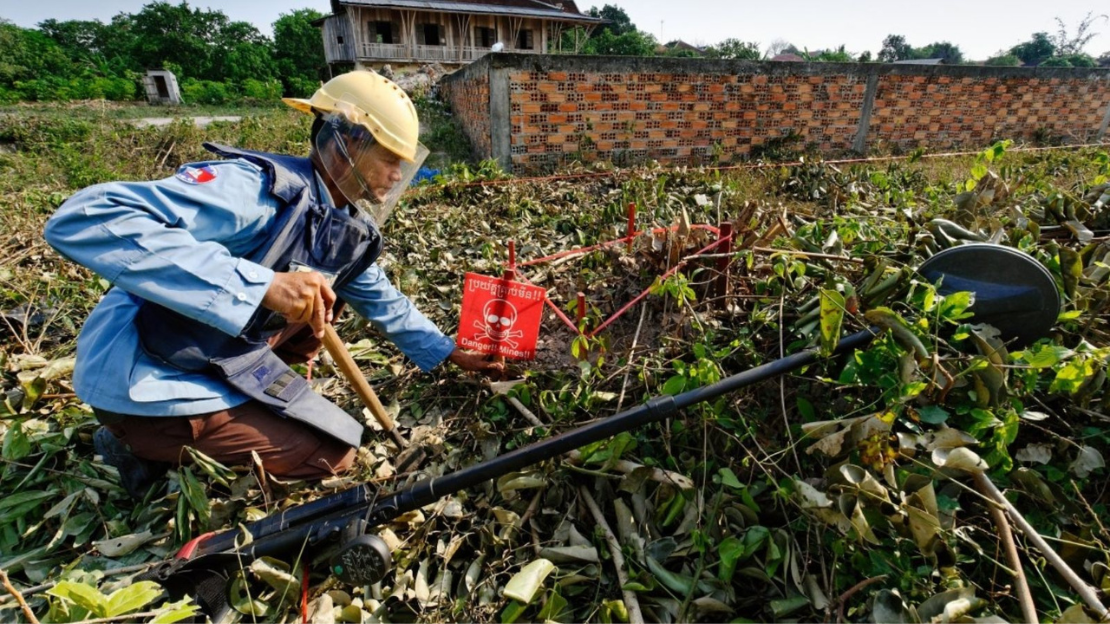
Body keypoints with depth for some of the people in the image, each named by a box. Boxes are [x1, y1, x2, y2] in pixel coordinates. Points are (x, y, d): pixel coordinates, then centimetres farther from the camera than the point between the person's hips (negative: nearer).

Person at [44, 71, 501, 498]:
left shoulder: (349, 227, 0)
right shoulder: (261, 189, -25)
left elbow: (386, 303, 15)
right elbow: (81, 221, -34)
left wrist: (450, 354, 16)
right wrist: (263, 284, -41)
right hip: (146, 379, -8)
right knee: (334, 454, -7)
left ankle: (242, 406, 7)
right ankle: (150, 448, 3)